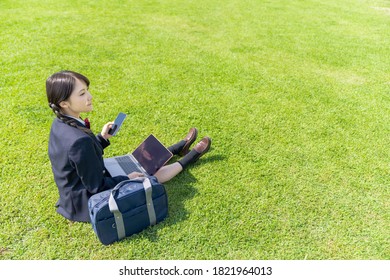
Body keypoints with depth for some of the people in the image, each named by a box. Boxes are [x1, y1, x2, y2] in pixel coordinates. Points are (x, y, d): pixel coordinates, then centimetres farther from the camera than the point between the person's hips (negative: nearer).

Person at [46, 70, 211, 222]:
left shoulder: (60, 124, -8)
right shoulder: (80, 141, -37)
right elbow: (97, 187, -27)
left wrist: (102, 137, 1)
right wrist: (128, 179, -14)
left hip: (84, 182, 8)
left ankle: (180, 148, 41)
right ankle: (190, 157, 31)